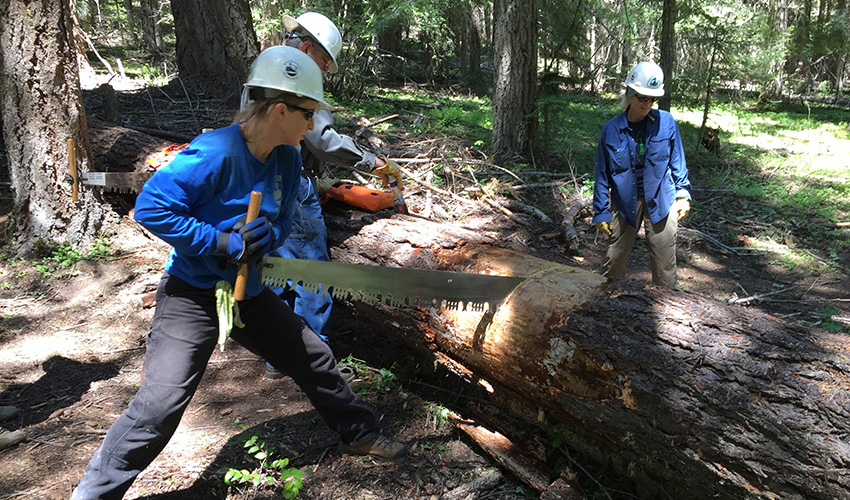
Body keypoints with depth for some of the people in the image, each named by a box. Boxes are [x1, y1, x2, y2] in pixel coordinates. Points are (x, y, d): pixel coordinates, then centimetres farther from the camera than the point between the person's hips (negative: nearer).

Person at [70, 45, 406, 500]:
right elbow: (150, 207, -25)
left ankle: (359, 433, 38)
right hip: (193, 295, -7)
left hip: (248, 291, 7)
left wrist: (265, 236, -17)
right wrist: (224, 244, -26)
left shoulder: (287, 158, -2)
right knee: (158, 407, -11)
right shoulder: (215, 154, -25)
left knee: (314, 360, 16)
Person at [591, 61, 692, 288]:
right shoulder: (611, 129, -5)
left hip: (661, 200, 0)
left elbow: (677, 160, 8)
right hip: (625, 202, 0)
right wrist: (601, 212, 0)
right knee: (614, 261, 9)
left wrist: (683, 194, 5)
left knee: (664, 265, 7)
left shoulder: (666, 122, -4)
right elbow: (602, 173, 1)